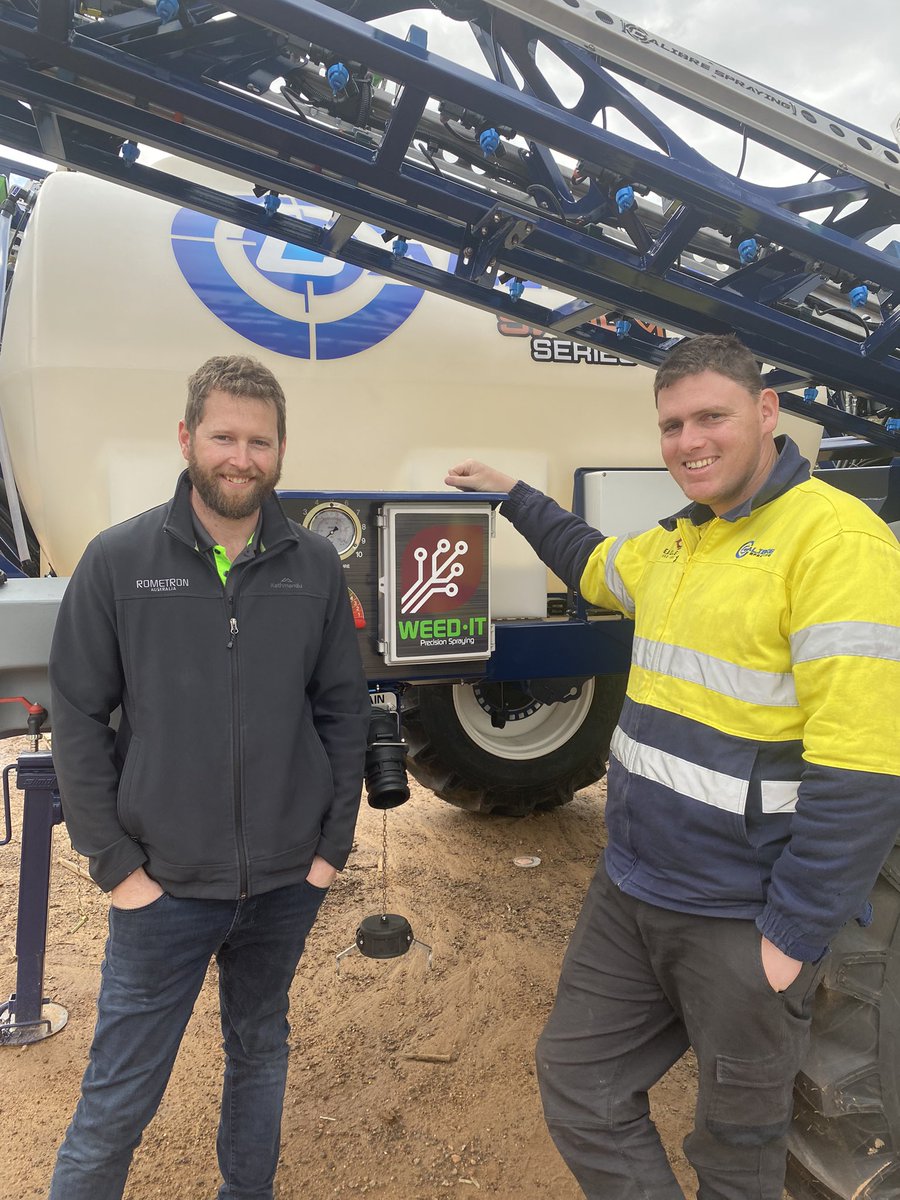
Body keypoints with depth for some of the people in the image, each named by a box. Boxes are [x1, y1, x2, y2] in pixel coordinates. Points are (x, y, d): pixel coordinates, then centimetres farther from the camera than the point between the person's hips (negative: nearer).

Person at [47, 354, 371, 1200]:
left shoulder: (315, 567, -3)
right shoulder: (119, 560, -8)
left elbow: (344, 710, 2)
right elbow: (77, 718, -6)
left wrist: (333, 844, 0)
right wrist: (114, 863, -7)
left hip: (288, 883, 3)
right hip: (165, 886, -2)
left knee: (259, 1053, 23)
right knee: (118, 1099, 9)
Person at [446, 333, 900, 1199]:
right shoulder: (677, 542, 8)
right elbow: (594, 567, 32)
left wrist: (792, 938, -19)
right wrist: (515, 497, 34)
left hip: (741, 923, -7)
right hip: (630, 891, 7)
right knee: (577, 1088, 17)